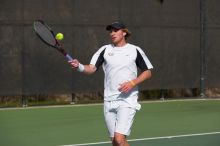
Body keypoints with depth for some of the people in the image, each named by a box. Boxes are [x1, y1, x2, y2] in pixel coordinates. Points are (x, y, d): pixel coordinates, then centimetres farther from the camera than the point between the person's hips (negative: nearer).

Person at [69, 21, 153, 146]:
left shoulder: (135, 50, 2)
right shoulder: (105, 50, 8)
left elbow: (147, 72, 6)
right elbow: (91, 69, -1)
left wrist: (132, 83, -10)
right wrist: (79, 66, -22)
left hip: (127, 100, -4)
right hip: (109, 101, 4)